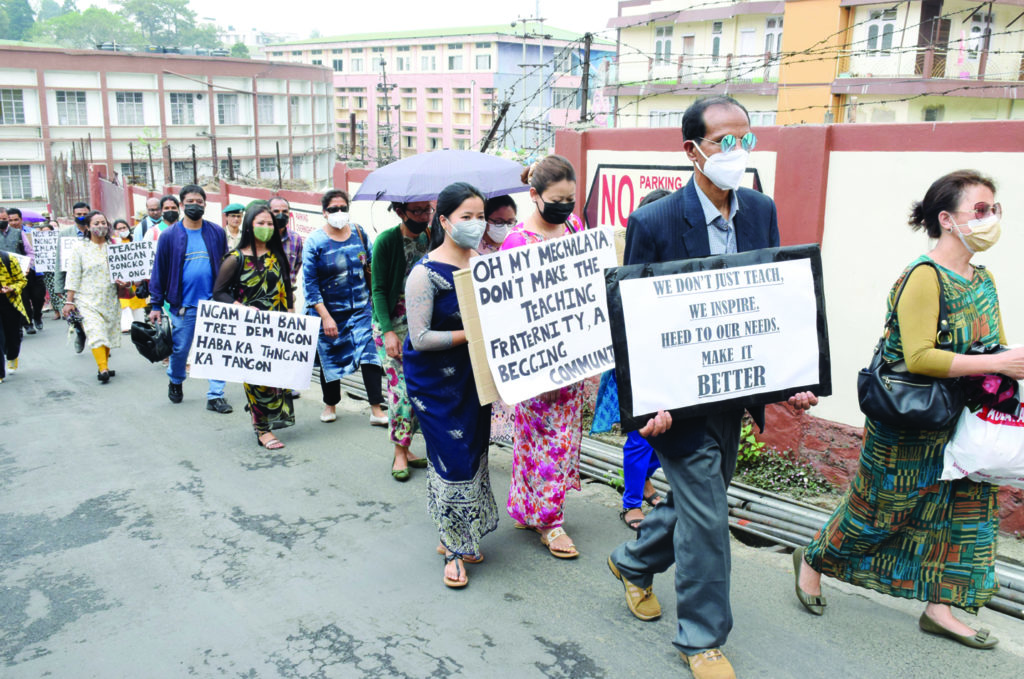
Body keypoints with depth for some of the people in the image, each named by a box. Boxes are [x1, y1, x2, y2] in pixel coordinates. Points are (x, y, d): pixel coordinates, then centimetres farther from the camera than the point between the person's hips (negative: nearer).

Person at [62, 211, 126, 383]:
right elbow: (73, 277, 1)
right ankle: (103, 369, -22)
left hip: (110, 299, 3)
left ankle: (104, 366, 19)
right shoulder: (80, 249, 2)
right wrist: (69, 301, -2)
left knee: (108, 333, 6)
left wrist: (121, 283, -6)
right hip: (88, 300, -3)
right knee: (96, 333, -16)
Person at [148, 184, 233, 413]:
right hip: (183, 304, -1)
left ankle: (216, 395, 9)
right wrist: (156, 305, 1)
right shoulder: (170, 235, 1)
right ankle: (175, 381, 41)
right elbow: (159, 270, 3)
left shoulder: (217, 233, 4)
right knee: (180, 349, 12)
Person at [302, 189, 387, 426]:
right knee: (330, 359, 10)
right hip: (328, 311, -2)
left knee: (369, 354, -8)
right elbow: (309, 282, -10)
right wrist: (325, 317, -16)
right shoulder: (315, 241, -8)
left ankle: (377, 410, -3)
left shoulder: (359, 233, 2)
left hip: (361, 309, 2)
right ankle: (330, 404, 32)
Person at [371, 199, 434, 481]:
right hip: (392, 324, -4)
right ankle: (400, 454, 4)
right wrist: (388, 331, -17)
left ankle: (404, 448, 16)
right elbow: (379, 289, -9)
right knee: (401, 385, -8)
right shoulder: (386, 241, -9)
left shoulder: (430, 238, 4)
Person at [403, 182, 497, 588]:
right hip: (436, 381, -6)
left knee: (474, 453, 11)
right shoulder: (426, 273, -15)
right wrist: (472, 334, -21)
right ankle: (453, 550, 14)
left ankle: (458, 537, 29)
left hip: (474, 375, 6)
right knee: (453, 459, -4)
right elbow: (421, 338, -19)